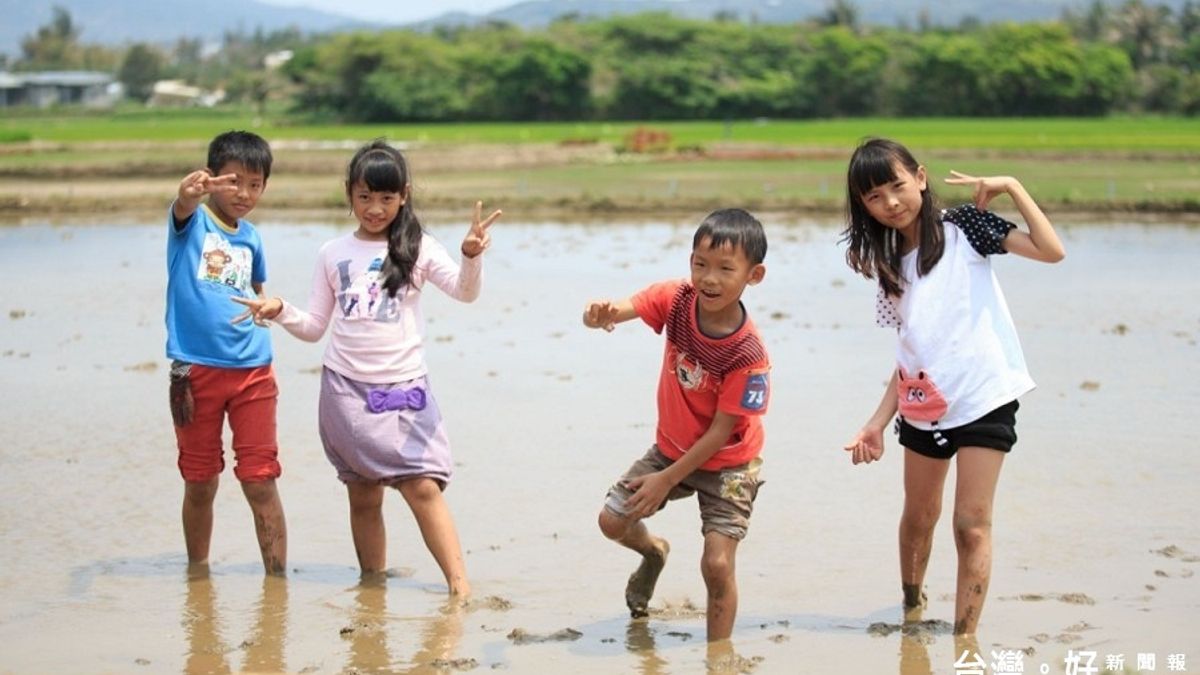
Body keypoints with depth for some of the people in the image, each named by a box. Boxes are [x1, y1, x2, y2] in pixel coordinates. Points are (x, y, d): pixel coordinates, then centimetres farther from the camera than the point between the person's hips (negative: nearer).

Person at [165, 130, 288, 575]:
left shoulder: (250, 237, 11)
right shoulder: (192, 221, -3)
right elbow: (181, 208, -29)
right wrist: (191, 191, -52)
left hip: (252, 371, 3)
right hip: (195, 369, -3)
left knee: (261, 481, -1)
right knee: (200, 483, 9)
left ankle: (277, 575, 4)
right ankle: (198, 573, 25)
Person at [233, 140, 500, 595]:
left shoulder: (417, 249, 1)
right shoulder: (333, 255, 8)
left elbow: (465, 291, -13)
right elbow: (315, 326, 12)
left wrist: (472, 256, -33)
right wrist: (281, 312, -8)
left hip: (403, 387, -2)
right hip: (346, 387, 3)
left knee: (423, 486, -14)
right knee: (364, 495, 7)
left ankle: (459, 583, -15)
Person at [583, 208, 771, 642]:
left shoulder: (748, 353, -31)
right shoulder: (677, 299, -18)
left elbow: (721, 431, -24)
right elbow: (625, 309, -30)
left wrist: (667, 480, -19)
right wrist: (602, 314, -57)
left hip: (726, 462, -5)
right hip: (672, 447, 5)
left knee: (717, 565, -11)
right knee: (613, 520, 6)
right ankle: (653, 551, 42)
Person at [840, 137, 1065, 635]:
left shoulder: (963, 228, -4)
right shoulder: (889, 264, 9)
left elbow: (1051, 251, -13)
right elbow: (909, 353, 9)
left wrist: (1011, 187, -16)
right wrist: (877, 423, 3)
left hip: (983, 399, -5)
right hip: (922, 406, 5)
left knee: (971, 524, -7)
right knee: (919, 516, 17)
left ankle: (965, 639, -6)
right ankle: (912, 605, 39)